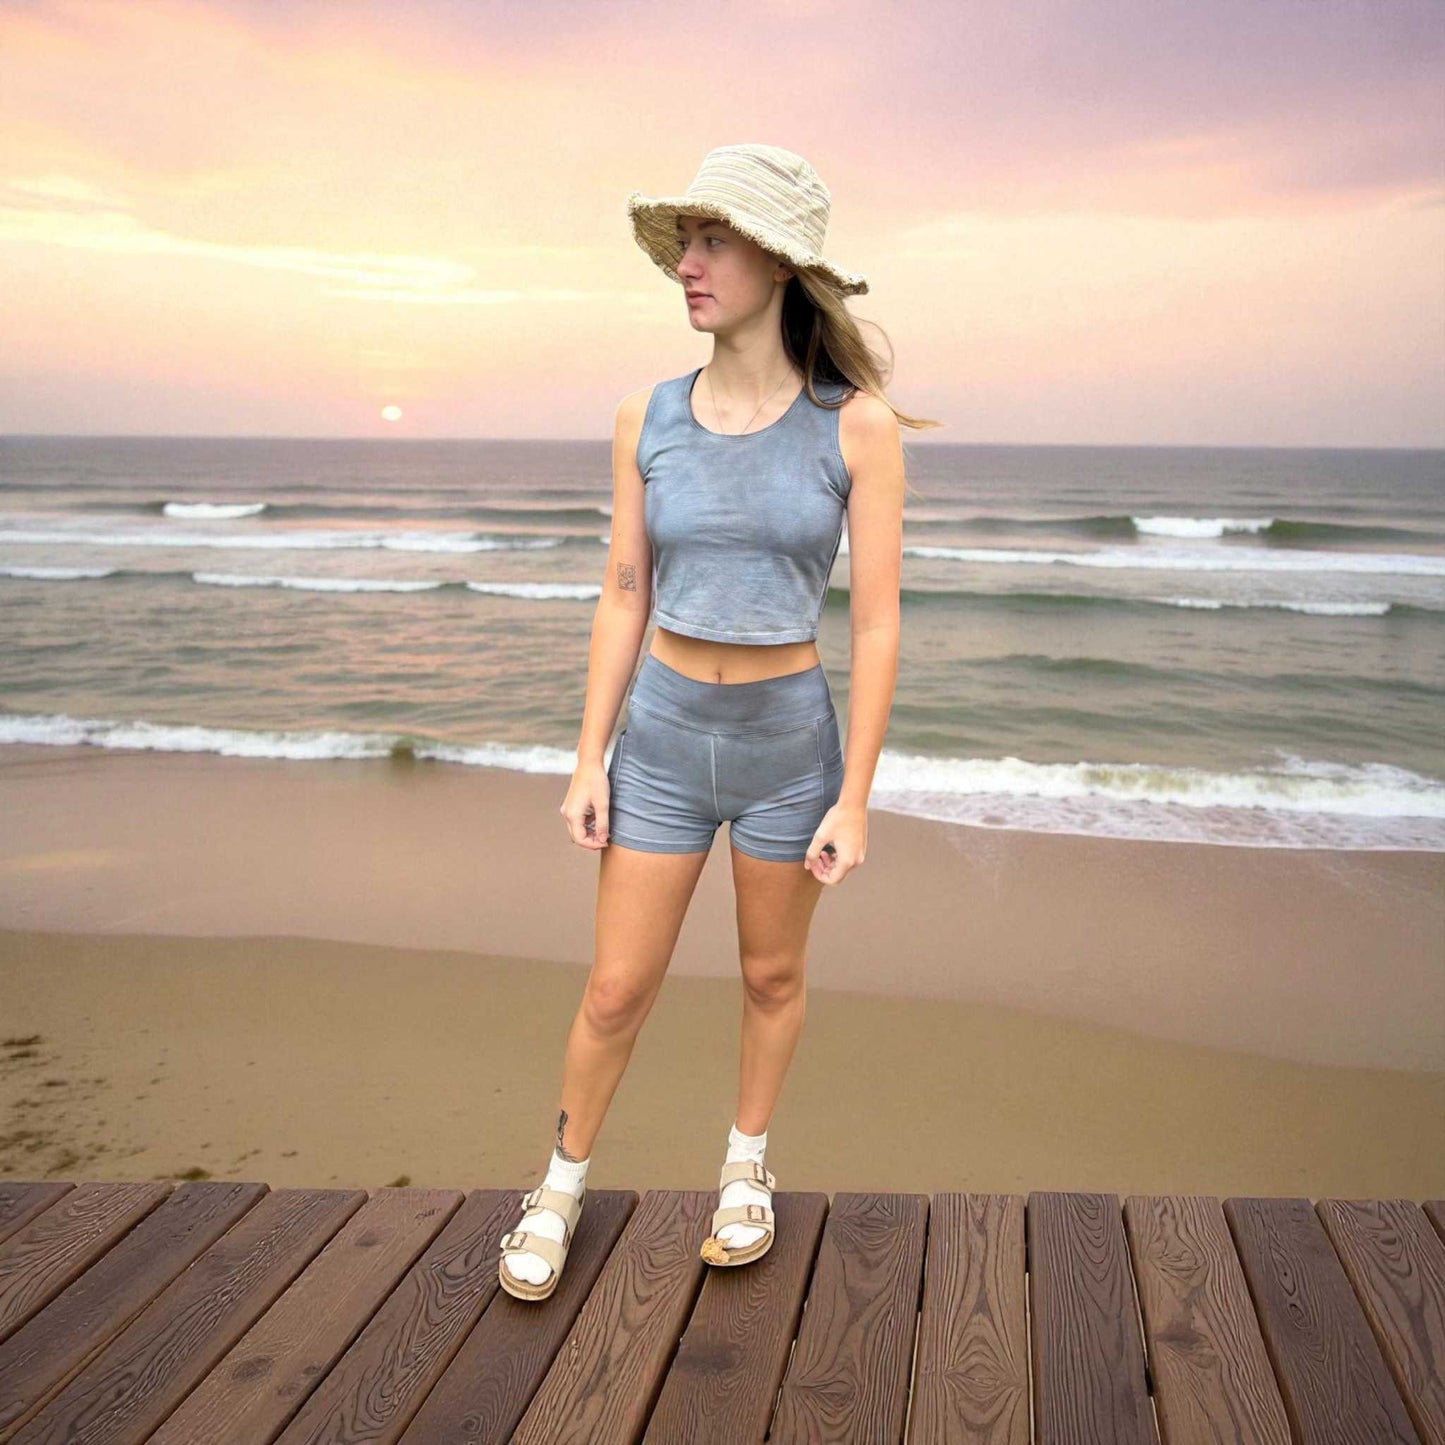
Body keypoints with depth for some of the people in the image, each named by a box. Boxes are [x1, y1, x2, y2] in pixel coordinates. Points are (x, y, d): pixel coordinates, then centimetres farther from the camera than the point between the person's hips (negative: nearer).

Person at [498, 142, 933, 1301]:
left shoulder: (859, 425, -12)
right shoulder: (648, 420, -3)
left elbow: (877, 622, -11)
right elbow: (623, 599, 2)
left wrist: (854, 801, -11)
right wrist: (590, 762, 0)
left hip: (789, 740, -1)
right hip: (665, 736, 2)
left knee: (773, 976, 17)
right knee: (616, 991, 8)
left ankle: (746, 1168, 41)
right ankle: (563, 1185, 32)